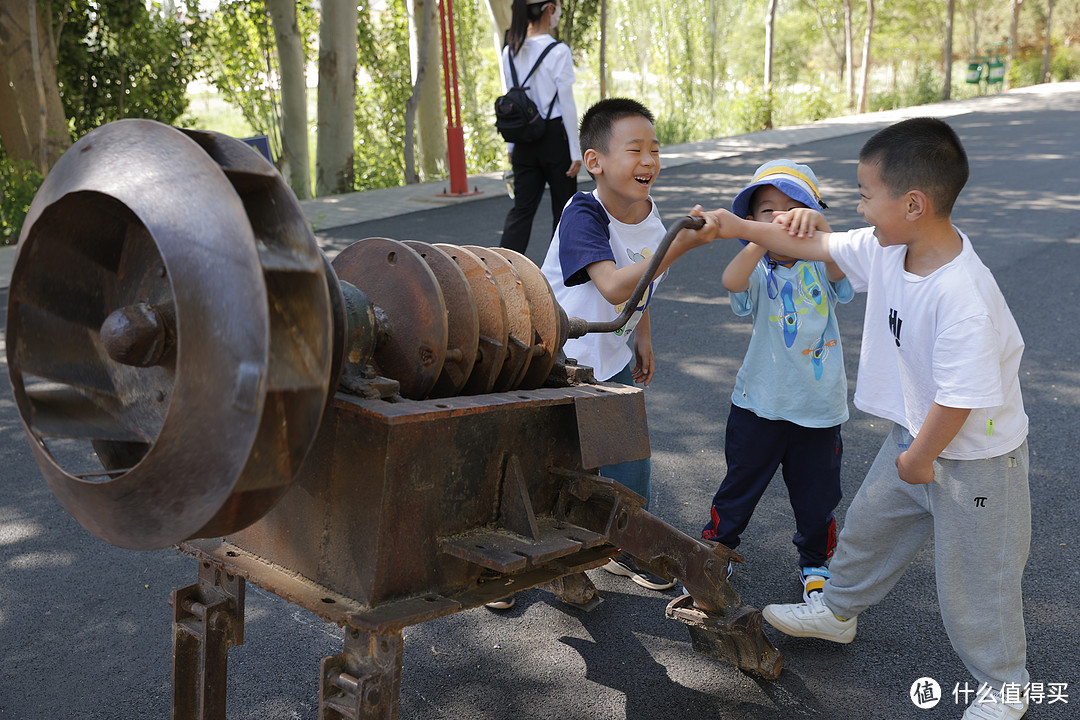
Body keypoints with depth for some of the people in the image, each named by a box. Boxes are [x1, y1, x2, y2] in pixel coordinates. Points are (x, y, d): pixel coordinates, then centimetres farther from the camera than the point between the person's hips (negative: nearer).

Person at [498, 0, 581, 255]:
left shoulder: (510, 52, 5)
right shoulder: (558, 52, -13)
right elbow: (567, 105, -12)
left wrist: (512, 146, 16)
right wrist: (575, 151, -7)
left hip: (524, 139, 5)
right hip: (555, 137, -5)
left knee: (522, 208, 6)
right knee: (564, 209, 9)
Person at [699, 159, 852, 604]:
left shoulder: (820, 267, -5)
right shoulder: (759, 271, -7)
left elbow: (840, 267, -29)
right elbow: (731, 281, -31)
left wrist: (816, 225, -48)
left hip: (819, 407, 1)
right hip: (760, 404, -1)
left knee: (817, 496, 15)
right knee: (739, 488, 14)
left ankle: (815, 564, 39)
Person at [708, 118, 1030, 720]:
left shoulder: (963, 297, -36)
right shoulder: (886, 248, -10)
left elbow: (960, 398, -31)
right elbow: (815, 245, 5)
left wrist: (919, 458, -17)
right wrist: (737, 227, 7)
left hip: (975, 457, -8)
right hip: (916, 435, 8)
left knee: (974, 579, 9)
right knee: (870, 524, 25)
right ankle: (838, 611, 51)